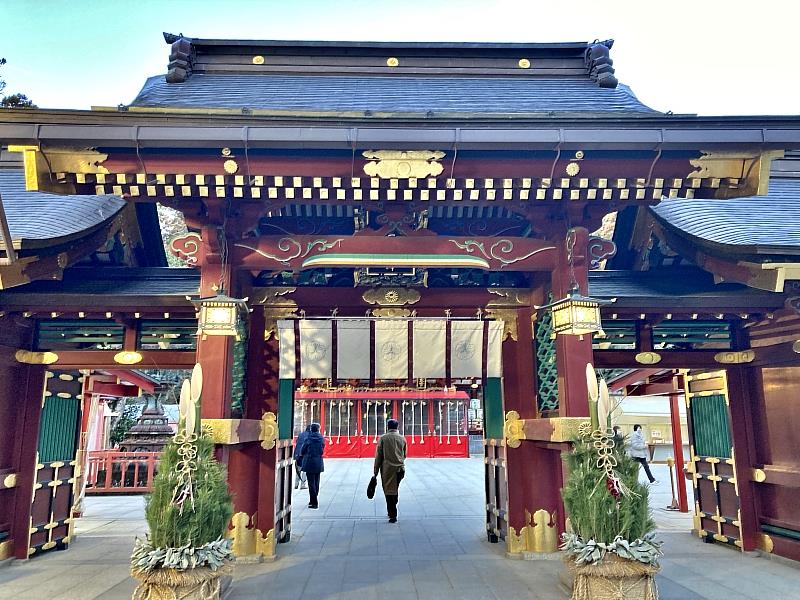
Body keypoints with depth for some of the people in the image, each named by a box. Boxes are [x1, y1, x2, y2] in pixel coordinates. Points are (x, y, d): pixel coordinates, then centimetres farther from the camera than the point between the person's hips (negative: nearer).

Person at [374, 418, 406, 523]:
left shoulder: (383, 438, -3)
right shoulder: (402, 439, 6)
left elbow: (378, 456, -3)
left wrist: (376, 472, 2)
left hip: (387, 468, -3)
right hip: (400, 468, 3)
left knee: (389, 492, 2)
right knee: (395, 490, 20)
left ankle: (393, 515, 0)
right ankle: (392, 511, 26)